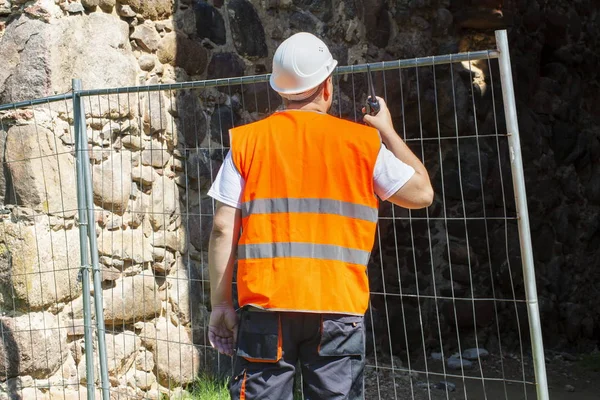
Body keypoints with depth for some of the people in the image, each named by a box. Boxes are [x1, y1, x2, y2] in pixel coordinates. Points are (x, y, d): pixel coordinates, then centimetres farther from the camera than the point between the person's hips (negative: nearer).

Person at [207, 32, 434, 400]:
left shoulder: (246, 141, 4)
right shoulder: (363, 142, 3)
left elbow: (223, 230, 0)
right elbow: (422, 193, 14)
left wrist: (221, 304, 6)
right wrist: (388, 131, 24)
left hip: (267, 304, 0)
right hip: (338, 307, 0)